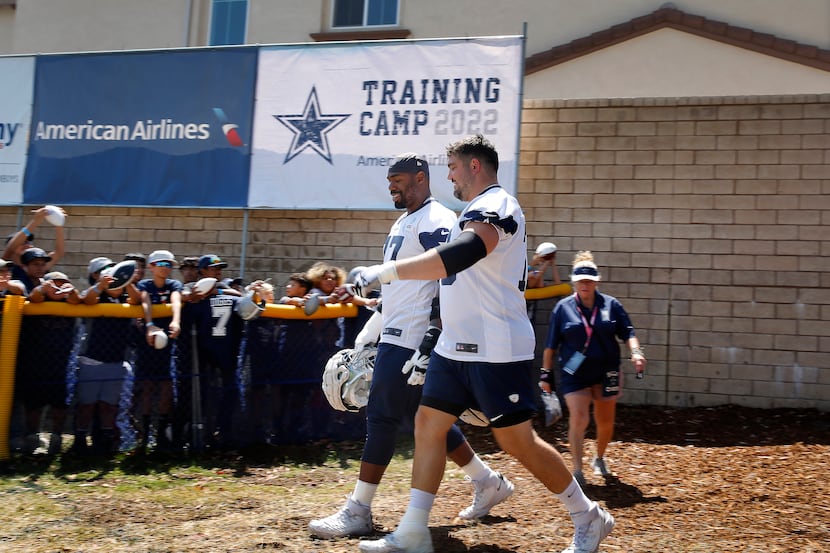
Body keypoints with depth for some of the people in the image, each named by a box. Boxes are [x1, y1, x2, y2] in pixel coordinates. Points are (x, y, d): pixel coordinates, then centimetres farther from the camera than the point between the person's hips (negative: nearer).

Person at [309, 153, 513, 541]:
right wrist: (373, 336, 24)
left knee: (382, 417, -7)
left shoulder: (436, 222, -12)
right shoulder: (402, 224, 19)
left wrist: (432, 341, -24)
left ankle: (357, 512, 2)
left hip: (411, 340, -10)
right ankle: (489, 483, 26)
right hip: (396, 335, 10)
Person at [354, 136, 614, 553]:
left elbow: (459, 256, -34)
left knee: (517, 440, -4)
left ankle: (588, 517, 14)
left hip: (496, 351, -10)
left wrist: (386, 271, -38)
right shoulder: (476, 211, 19)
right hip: (456, 347, 10)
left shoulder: (495, 206, -14)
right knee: (428, 424, 5)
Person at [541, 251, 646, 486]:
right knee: (579, 418, -15)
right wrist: (546, 374, 2)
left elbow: (627, 332, 0)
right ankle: (577, 469, -9)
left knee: (606, 421, 13)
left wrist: (636, 352, -19)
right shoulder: (563, 308, -1)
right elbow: (551, 345, 3)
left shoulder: (611, 305, 3)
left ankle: (599, 459, 38)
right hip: (574, 374, -2)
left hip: (605, 372, 2)